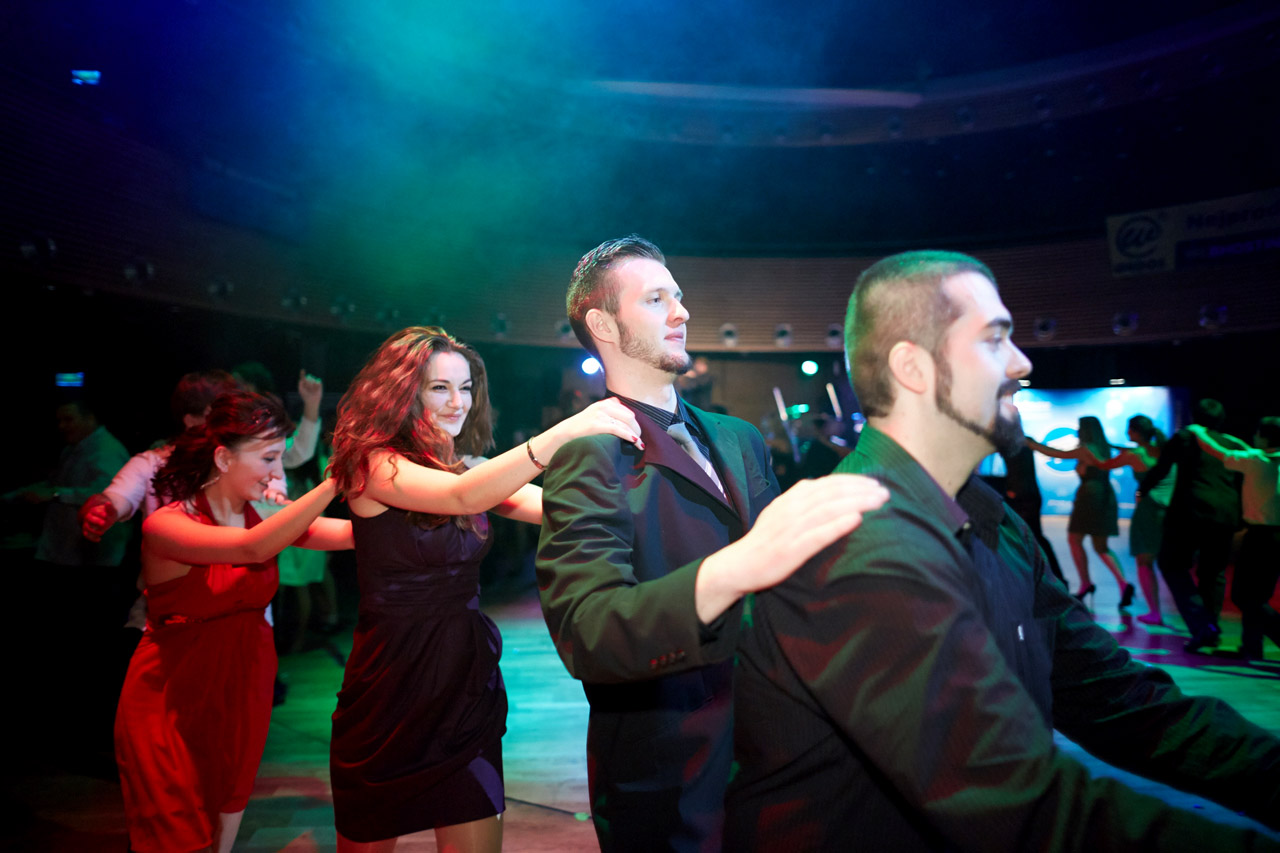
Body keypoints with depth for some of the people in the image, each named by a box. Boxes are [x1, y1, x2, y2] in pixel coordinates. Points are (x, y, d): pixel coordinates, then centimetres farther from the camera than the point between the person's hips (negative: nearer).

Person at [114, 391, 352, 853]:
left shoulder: (262, 515, -5)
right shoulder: (165, 525, -20)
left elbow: (350, 533, -18)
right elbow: (254, 547, -39)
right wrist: (337, 480, -46)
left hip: (243, 685, 5)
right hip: (173, 696, -5)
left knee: (228, 805, 19)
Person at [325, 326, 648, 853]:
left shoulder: (469, 465, 5)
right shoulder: (374, 464, -13)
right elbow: (462, 496, -32)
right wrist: (563, 432, -45)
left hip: (468, 681, 5)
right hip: (391, 682, -4)